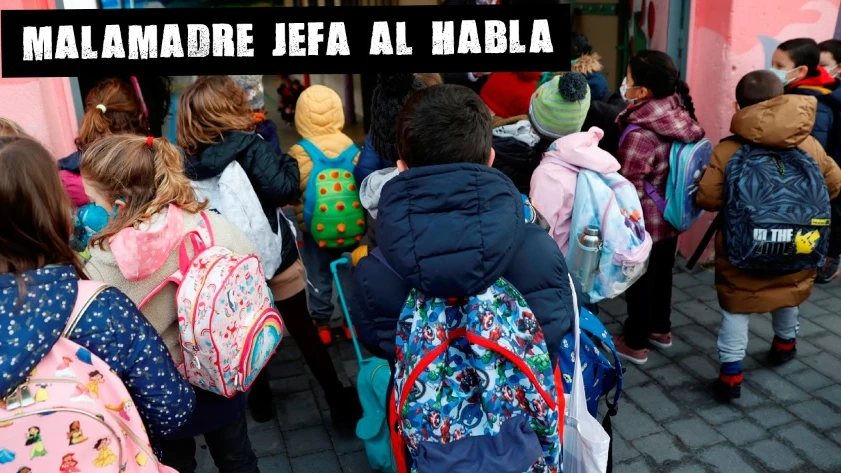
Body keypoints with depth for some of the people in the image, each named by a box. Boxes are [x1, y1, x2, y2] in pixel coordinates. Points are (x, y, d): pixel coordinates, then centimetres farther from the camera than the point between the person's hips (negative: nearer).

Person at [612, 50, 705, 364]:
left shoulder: (640, 135, -29)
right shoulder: (681, 116, -5)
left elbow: (629, 191, -24)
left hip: (645, 224, -7)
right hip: (671, 217, 8)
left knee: (639, 282, 10)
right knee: (662, 275, 24)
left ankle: (635, 344, 28)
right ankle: (660, 330, 43)